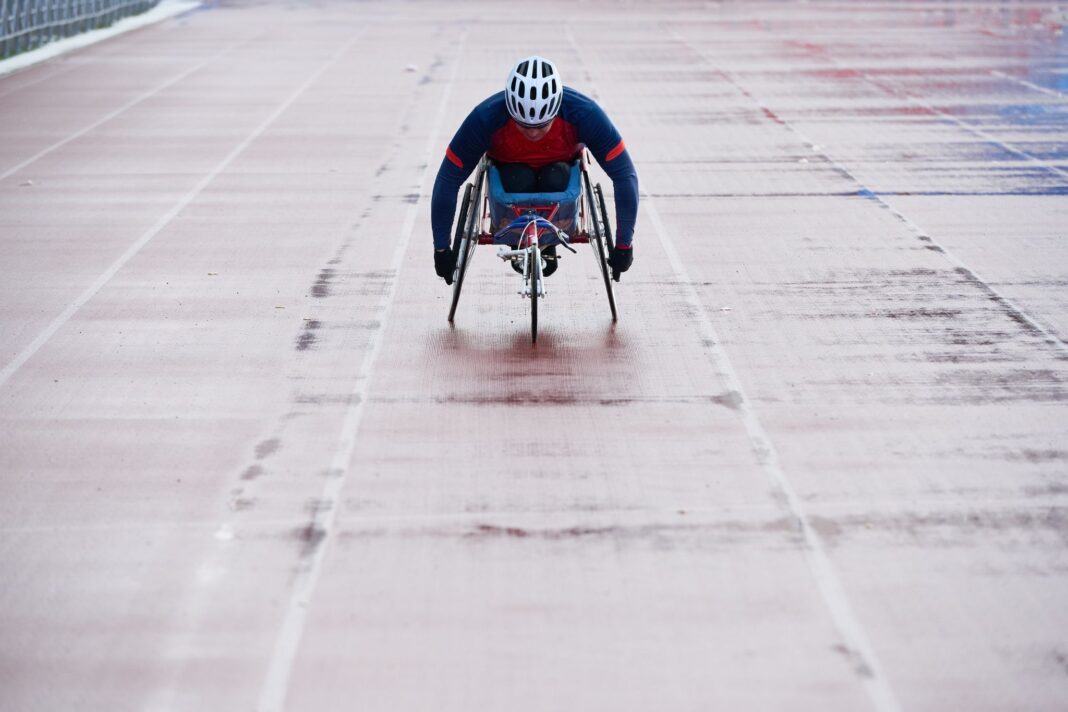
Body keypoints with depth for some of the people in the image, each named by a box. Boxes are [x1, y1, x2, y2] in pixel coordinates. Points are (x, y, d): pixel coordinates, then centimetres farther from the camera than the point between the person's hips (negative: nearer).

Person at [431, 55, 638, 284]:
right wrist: (441, 250, -24)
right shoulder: (485, 118, -34)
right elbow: (448, 181, -27)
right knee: (519, 181, -33)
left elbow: (624, 175, -26)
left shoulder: (584, 114, -33)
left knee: (554, 180, -32)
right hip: (510, 168, 0)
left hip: (558, 172, 0)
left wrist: (623, 245, -26)